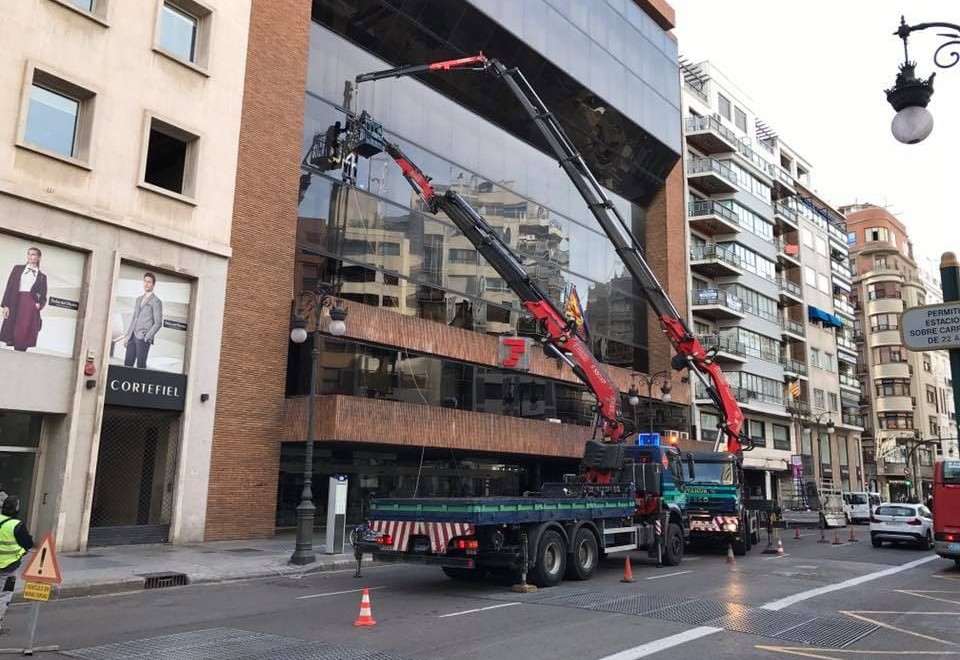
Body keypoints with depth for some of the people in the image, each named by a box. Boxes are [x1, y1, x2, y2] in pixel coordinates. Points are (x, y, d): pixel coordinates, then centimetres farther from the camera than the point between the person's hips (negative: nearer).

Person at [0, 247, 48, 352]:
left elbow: (43, 297, 12)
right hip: (15, 305, 0)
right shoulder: (18, 268, 13)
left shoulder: (42, 276, 12)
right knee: (12, 334, -4)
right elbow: (9, 287, 6)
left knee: (23, 336, -6)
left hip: (31, 307, 0)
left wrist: (40, 305, -10)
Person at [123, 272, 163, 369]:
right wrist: (127, 335, 15)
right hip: (133, 337, 7)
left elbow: (158, 323, -7)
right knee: (127, 363, 2)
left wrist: (147, 337, -14)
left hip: (143, 338, -7)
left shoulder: (156, 302, -2)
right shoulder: (138, 300, 21)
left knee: (140, 365, -8)